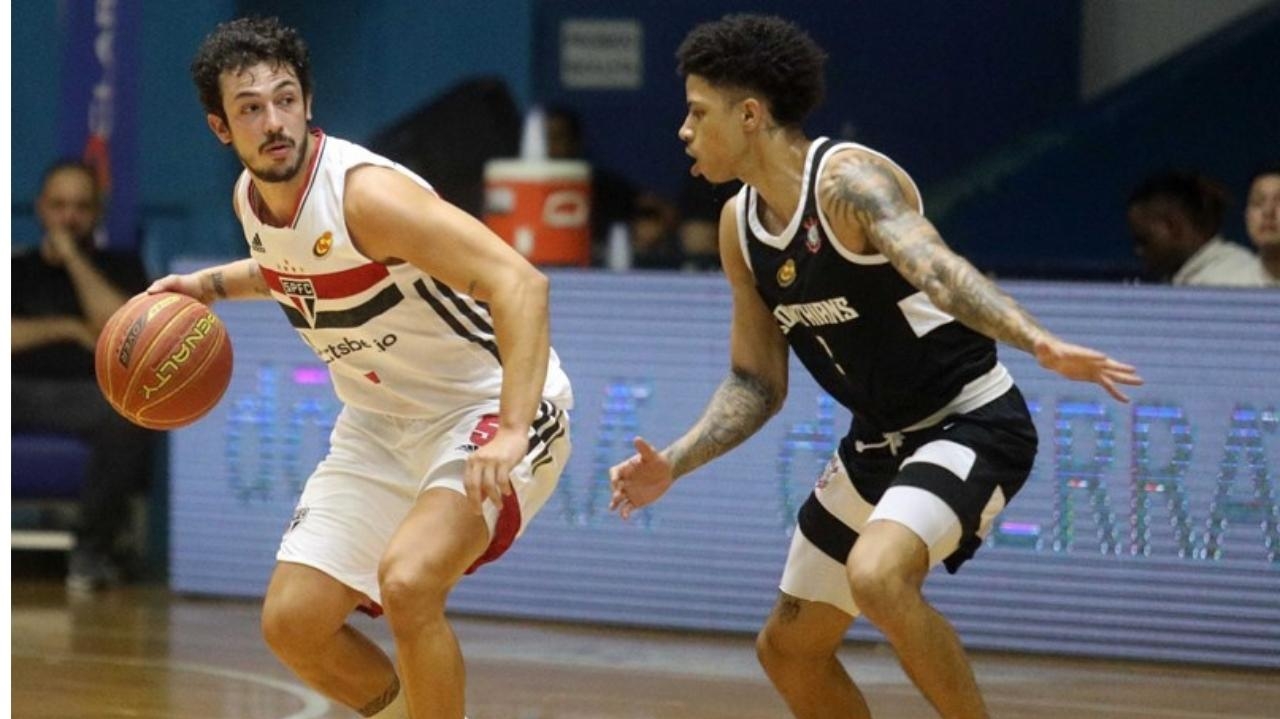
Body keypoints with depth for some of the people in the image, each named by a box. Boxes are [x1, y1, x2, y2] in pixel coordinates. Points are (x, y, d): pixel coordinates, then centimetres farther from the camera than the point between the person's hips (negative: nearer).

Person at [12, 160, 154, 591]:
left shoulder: (120, 268, 19)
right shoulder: (17, 269, 22)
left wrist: (72, 255, 3)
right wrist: (69, 329, 0)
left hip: (90, 394, -1)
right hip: (21, 392, 1)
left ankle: (93, 547, -25)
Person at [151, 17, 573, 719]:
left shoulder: (365, 191, -27)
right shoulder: (250, 199, -2)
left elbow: (518, 284, -35)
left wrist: (511, 433, -44)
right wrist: (208, 284, 8)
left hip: (489, 407, -8)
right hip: (379, 421, 8)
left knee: (406, 581, -32)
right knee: (292, 623, 3)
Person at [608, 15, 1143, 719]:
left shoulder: (850, 179, -21)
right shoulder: (740, 226, 4)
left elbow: (933, 267, -41)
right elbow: (756, 384, 11)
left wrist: (1038, 341, -57)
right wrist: (672, 464, -4)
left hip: (971, 422, -9)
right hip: (879, 442, 9)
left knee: (878, 575, -34)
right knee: (788, 648, 12)